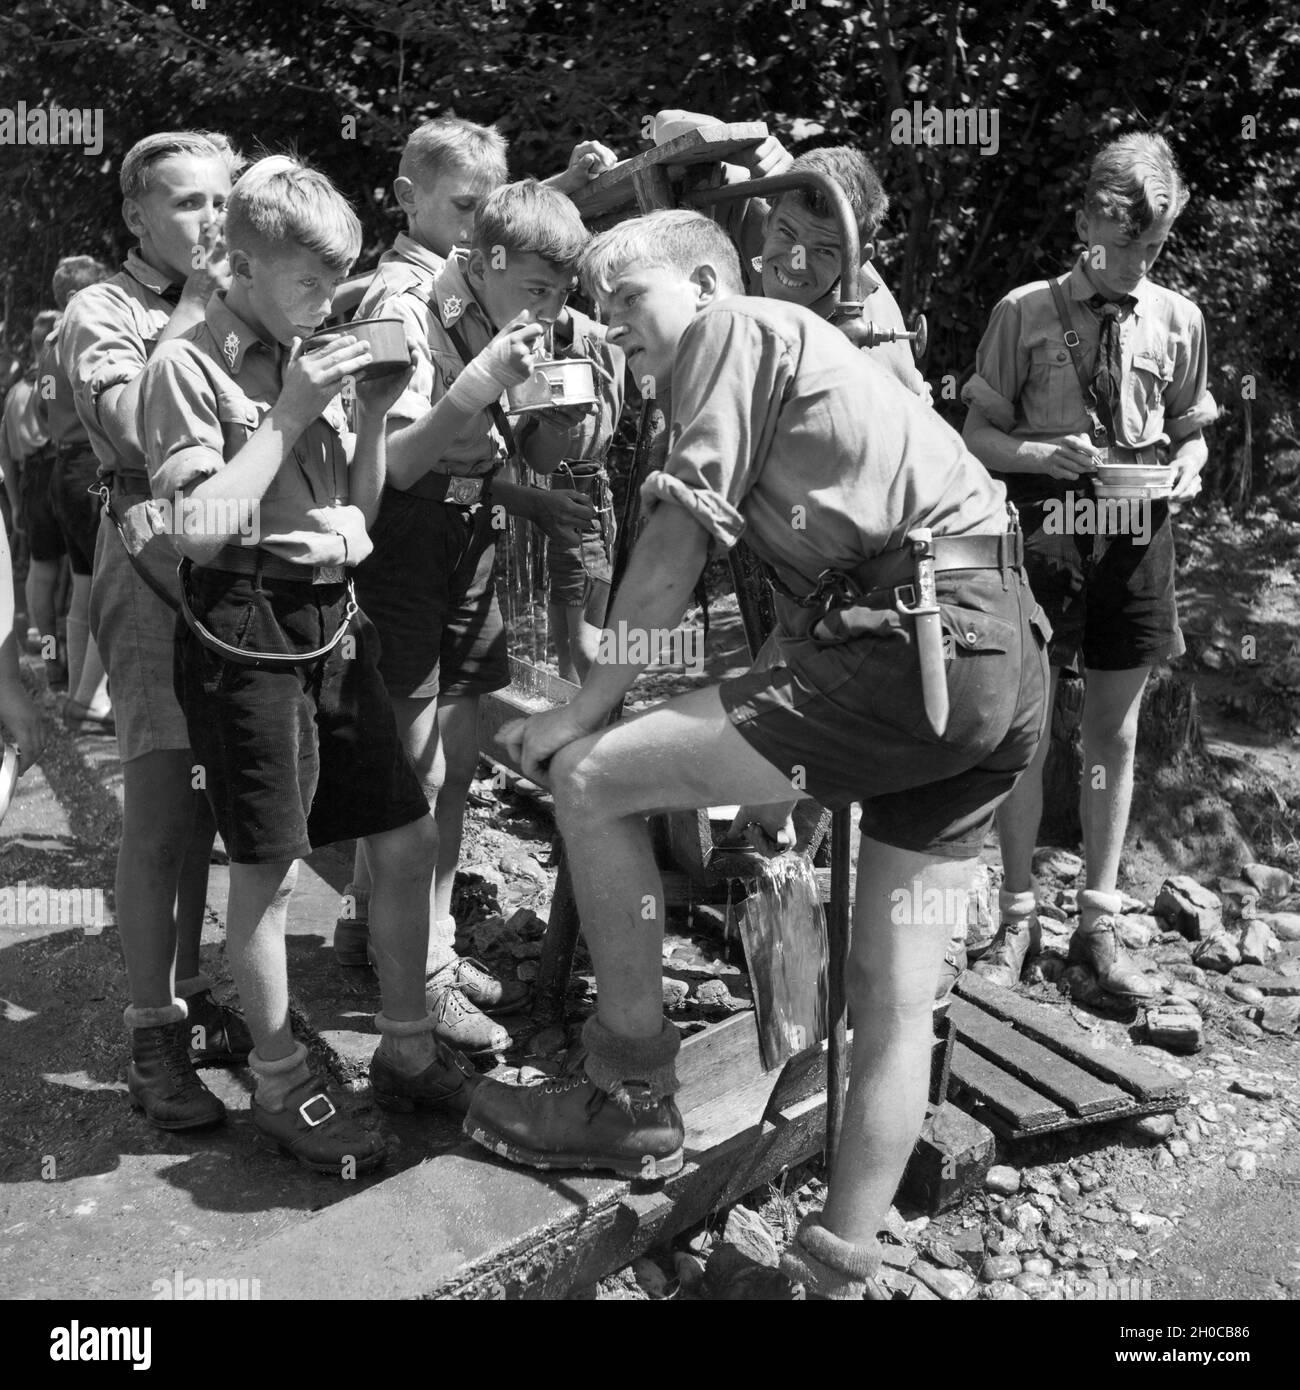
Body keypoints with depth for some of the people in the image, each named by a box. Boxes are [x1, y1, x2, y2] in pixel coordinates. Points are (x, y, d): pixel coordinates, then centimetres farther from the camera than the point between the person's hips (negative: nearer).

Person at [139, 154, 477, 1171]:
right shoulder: (190, 364, -5)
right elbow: (201, 524, -16)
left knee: (408, 837, 9)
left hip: (334, 618, 7)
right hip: (246, 628, -7)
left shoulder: (315, 359, 13)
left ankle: (408, 1051, 27)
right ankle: (280, 1084, 21)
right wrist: (288, 413, -14)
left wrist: (374, 413, 2)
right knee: (269, 870, 1)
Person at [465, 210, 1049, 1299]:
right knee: (896, 997, 11)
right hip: (1004, 657, 10)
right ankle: (838, 1268, 21)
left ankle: (635, 1100, 8)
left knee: (589, 779, -4)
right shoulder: (802, 350, 31)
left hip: (917, 647, -10)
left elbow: (676, 547, -4)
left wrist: (581, 712, 1)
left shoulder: (734, 329, 4)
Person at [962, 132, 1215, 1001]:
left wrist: (1187, 467, -7)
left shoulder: (1178, 320, 5)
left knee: (1116, 733, 8)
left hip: (1137, 538, 3)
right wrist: (1042, 455, -18)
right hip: (1044, 532, -2)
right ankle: (1018, 920, 17)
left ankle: (1100, 922, 21)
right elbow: (979, 434, 1)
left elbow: (1190, 432, 15)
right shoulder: (1026, 312, -2)